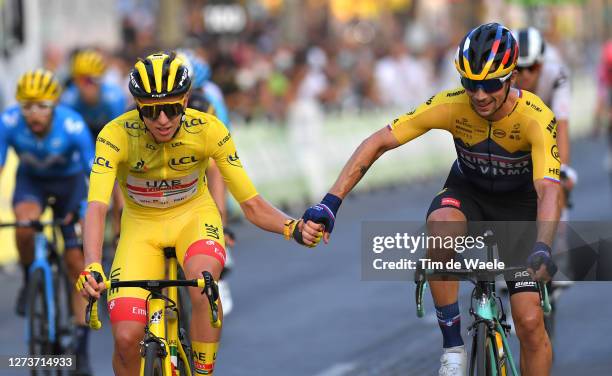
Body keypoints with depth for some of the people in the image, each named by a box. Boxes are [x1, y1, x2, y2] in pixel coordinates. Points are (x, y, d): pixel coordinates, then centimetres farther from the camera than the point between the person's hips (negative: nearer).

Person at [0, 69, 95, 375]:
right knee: (25, 225, -33)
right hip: (31, 179, 1)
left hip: (69, 181, -1)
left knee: (77, 264, -5)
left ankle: (82, 347, 4)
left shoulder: (72, 126, -34)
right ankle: (30, 280, -2)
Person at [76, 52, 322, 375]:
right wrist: (91, 267, -55)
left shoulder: (208, 130, -23)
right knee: (126, 338, -16)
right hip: (141, 224, 0)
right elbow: (96, 207, -37)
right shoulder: (116, 135, -27)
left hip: (194, 215, 0)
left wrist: (293, 228, -38)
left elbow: (252, 205, -18)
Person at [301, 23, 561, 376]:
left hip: (519, 202, -1)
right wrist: (331, 202, -32)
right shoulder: (450, 105, -26)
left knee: (530, 323, -12)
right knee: (441, 225, -36)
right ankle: (453, 344, -23)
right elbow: (378, 142, -23)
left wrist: (542, 249, -61)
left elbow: (548, 189, -42)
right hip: (468, 191, 1)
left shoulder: (537, 118, -31)